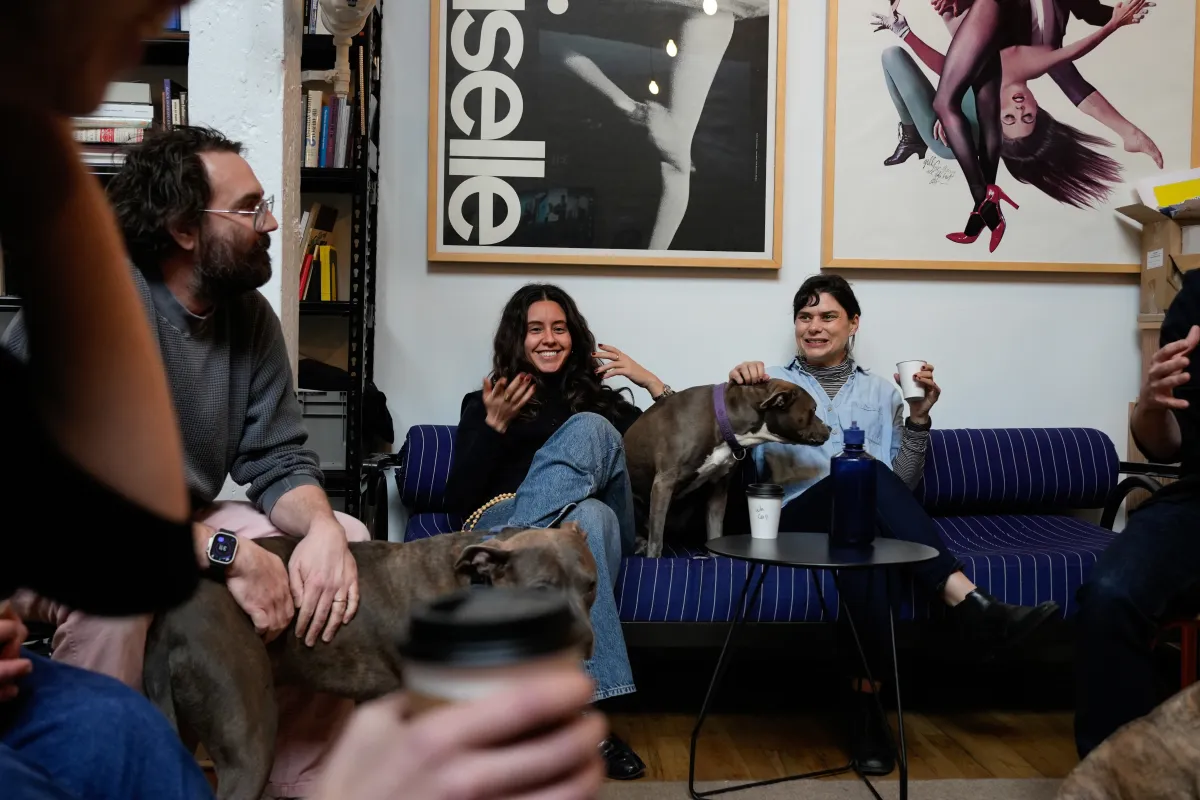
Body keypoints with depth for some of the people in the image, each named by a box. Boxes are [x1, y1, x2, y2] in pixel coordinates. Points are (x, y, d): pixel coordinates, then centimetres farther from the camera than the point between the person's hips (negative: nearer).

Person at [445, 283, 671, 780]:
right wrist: (494, 425, -4)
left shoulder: (596, 397, 26)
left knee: (589, 428, -31)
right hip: (501, 521, -2)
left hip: (600, 523, 2)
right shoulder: (484, 404, 19)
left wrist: (653, 383, 9)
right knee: (589, 516, -37)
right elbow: (457, 499, 5)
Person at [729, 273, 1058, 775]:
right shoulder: (774, 384, 20)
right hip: (798, 518, -2)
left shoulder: (880, 391, 24)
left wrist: (918, 418, 1)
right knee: (865, 476, -37)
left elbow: (902, 484, 14)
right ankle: (970, 603, -40)